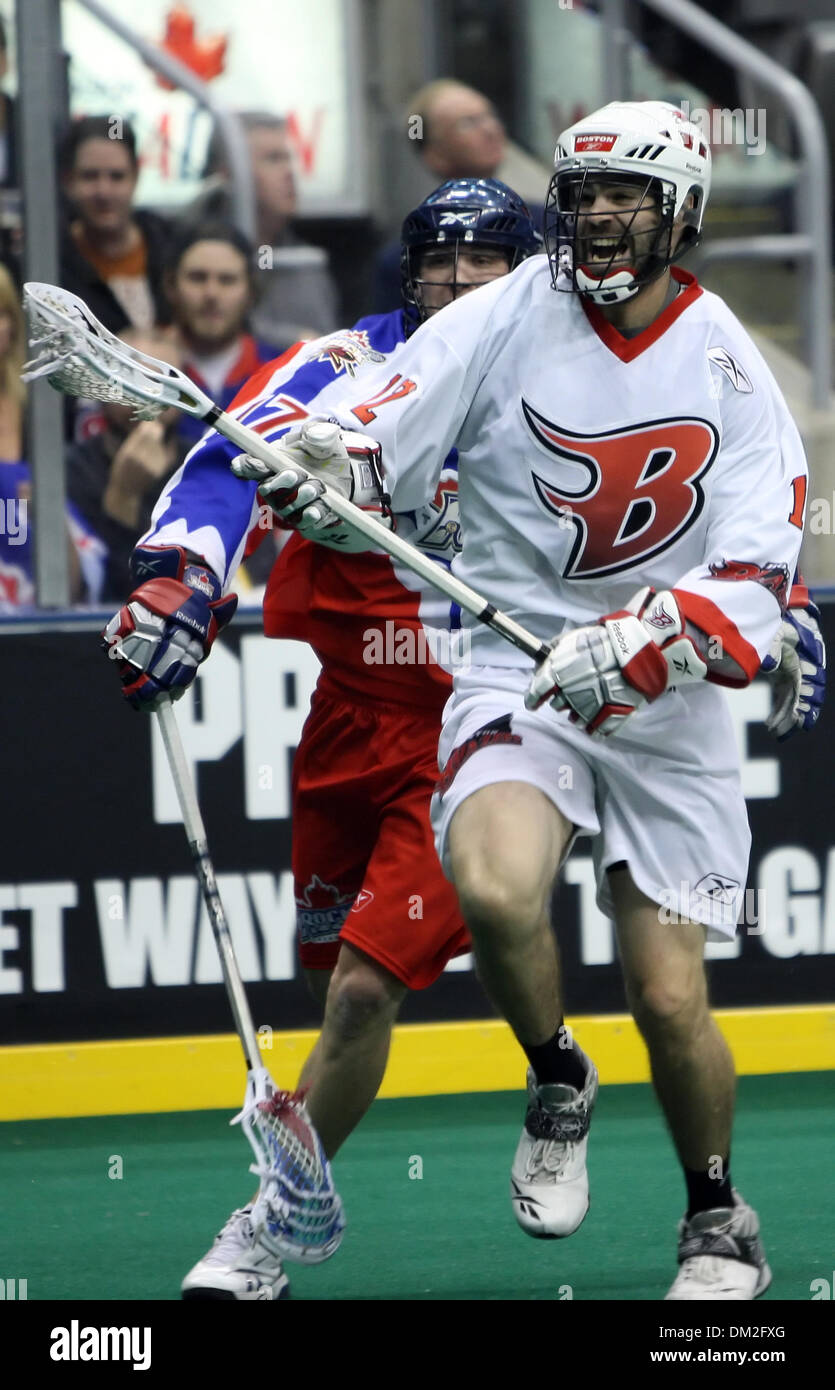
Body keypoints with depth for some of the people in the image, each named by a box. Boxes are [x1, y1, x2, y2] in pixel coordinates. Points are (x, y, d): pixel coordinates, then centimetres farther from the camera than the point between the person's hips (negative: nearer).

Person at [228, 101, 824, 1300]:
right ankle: (557, 1084, 2)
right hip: (516, 678, 0)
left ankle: (720, 1220, 26)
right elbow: (354, 438, -8)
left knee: (671, 1001, -2)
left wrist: (640, 644, -30)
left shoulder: (728, 370, -5)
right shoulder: (509, 319, -6)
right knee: (494, 890, -30)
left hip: (667, 708, 0)